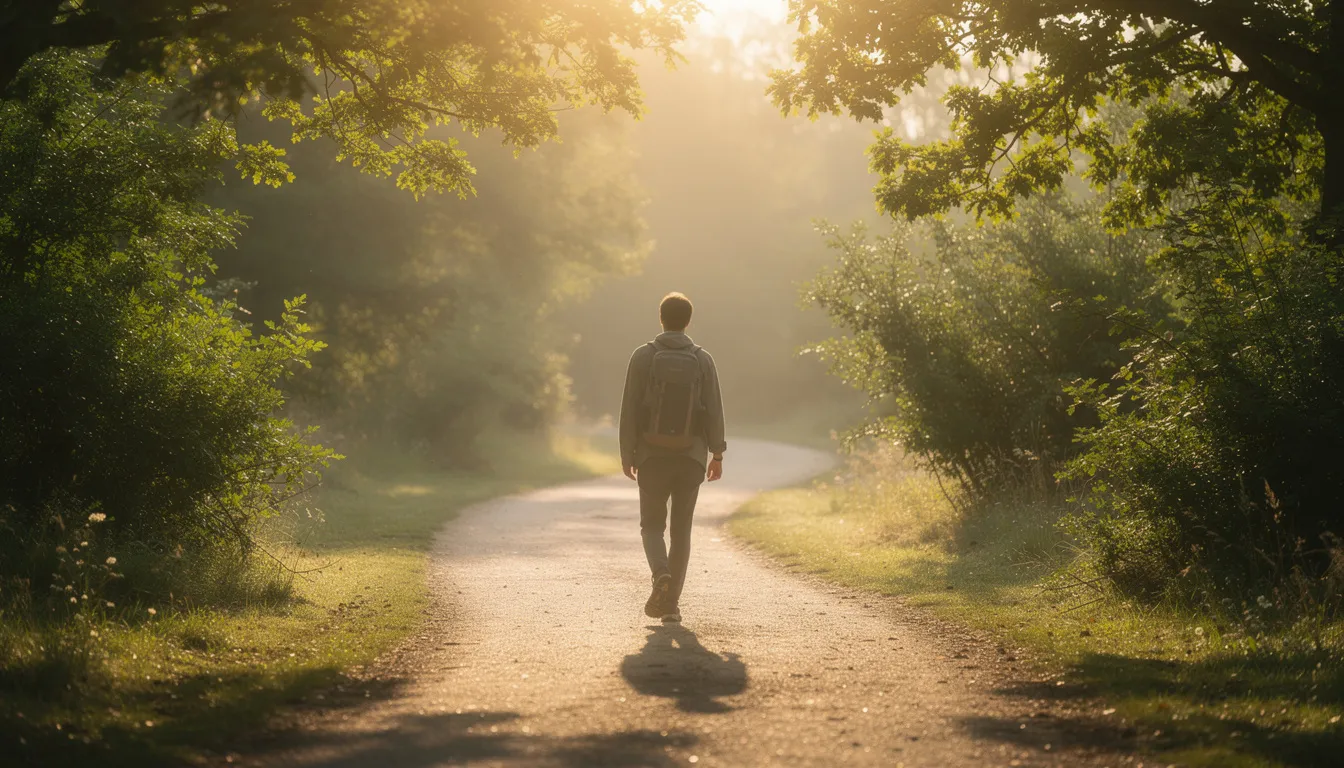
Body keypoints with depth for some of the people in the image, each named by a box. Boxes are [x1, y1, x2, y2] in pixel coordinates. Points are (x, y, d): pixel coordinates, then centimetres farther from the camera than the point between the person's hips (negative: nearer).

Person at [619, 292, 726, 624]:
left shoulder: (643, 356, -4)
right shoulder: (703, 360, -1)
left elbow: (630, 407, -6)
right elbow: (714, 409, -3)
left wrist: (627, 453, 0)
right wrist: (717, 454, 3)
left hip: (652, 455, -1)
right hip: (691, 456, 1)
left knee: (652, 525, 11)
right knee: (681, 529, 10)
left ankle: (662, 576, -18)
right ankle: (671, 603, 5)